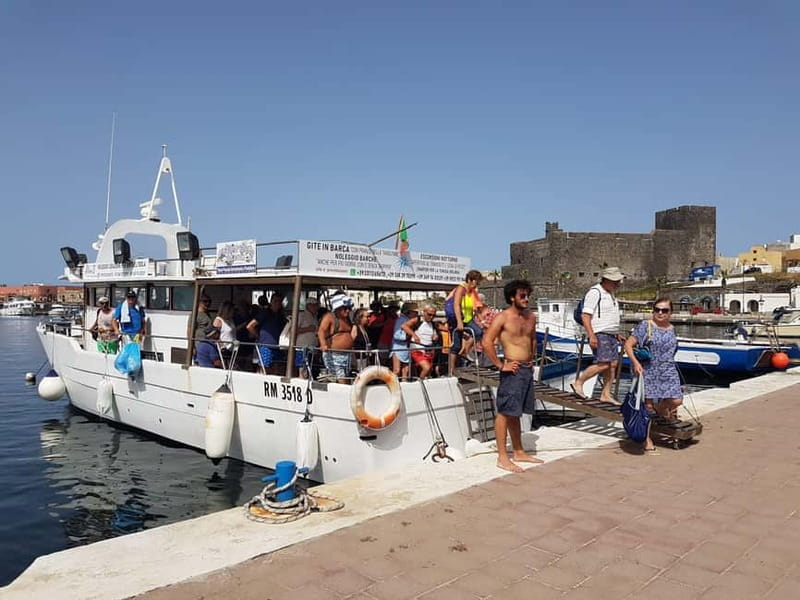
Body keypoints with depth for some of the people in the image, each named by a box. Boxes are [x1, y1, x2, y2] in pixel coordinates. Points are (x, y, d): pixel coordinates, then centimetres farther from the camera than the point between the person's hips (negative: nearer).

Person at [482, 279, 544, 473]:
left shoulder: (531, 317, 11)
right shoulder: (503, 317, -11)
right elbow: (487, 342, -17)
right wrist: (500, 365, -16)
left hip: (527, 369, 7)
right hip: (512, 370, -7)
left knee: (516, 413, 17)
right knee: (505, 412, -3)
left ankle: (518, 452, 26)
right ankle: (502, 457, 2)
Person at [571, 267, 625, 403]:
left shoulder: (610, 294, 20)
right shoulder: (595, 292, -11)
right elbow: (585, 315, -17)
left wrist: (617, 334, 24)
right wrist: (591, 335, -24)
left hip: (611, 335, 9)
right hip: (599, 335, -9)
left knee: (613, 364, 4)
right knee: (603, 364, -16)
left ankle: (606, 395, 9)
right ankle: (578, 383, -4)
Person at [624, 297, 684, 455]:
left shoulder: (672, 329, 11)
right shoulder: (645, 326, -6)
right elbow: (628, 344, -11)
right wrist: (635, 362, -24)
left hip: (668, 371, 5)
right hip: (647, 370, -5)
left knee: (676, 401, -8)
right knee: (647, 404, -1)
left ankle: (661, 409, 28)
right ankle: (647, 439, 11)